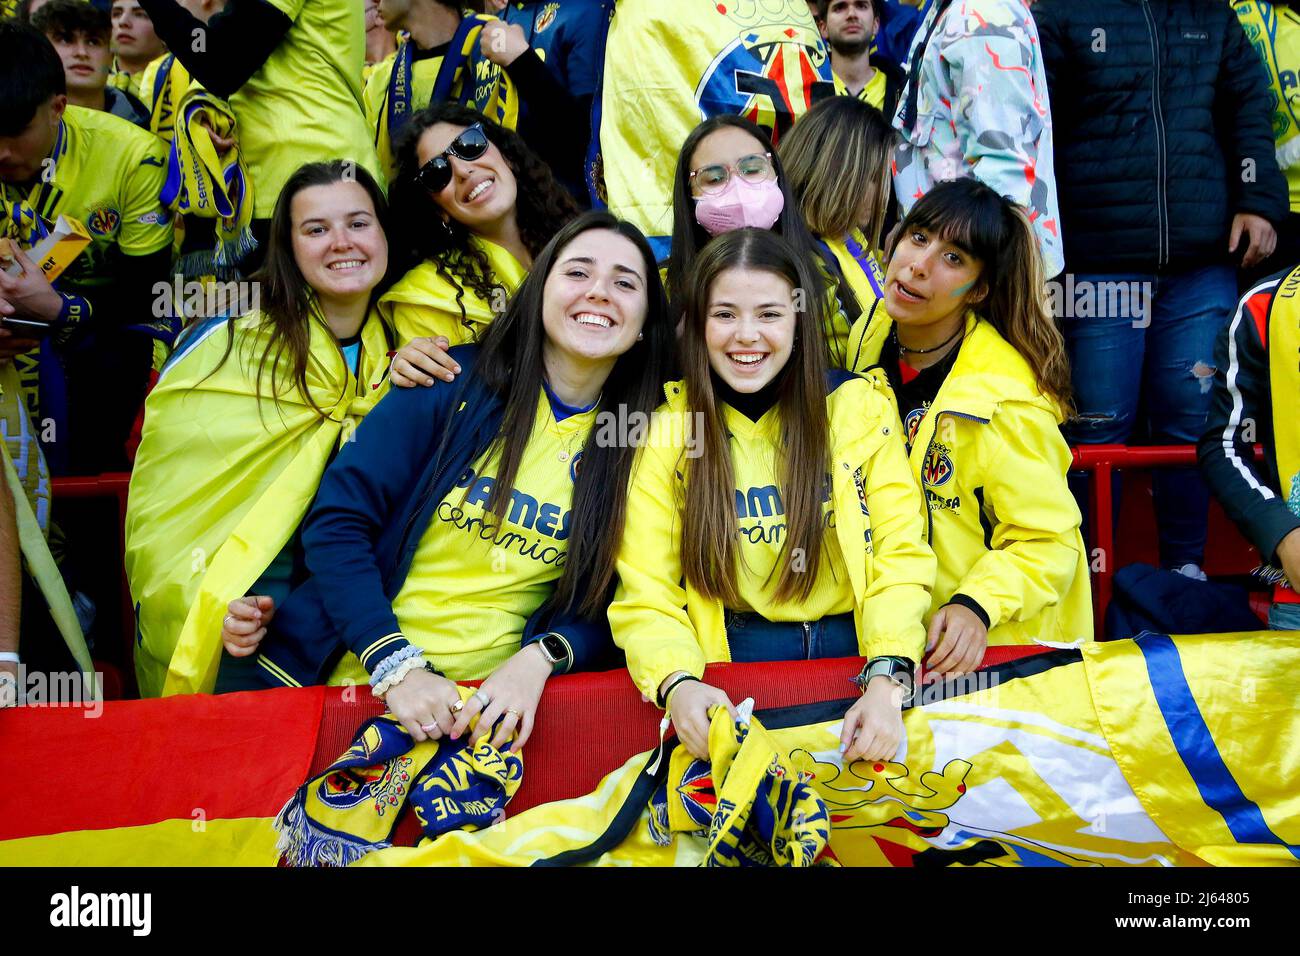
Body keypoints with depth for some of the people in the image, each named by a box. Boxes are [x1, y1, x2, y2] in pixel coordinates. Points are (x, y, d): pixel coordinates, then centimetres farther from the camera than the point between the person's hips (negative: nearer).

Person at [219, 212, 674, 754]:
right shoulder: (456, 382, -4)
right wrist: (396, 664, -17)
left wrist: (539, 659, -16)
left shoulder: (643, 441, 2)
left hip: (493, 697, 2)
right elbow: (337, 522, -7)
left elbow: (600, 601, 4)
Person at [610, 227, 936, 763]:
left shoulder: (861, 408, 3)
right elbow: (646, 598, -2)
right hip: (729, 665, 0)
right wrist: (676, 683, -23)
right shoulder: (666, 429, 1)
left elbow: (900, 561, -2)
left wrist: (886, 683, -20)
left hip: (854, 654, 1)